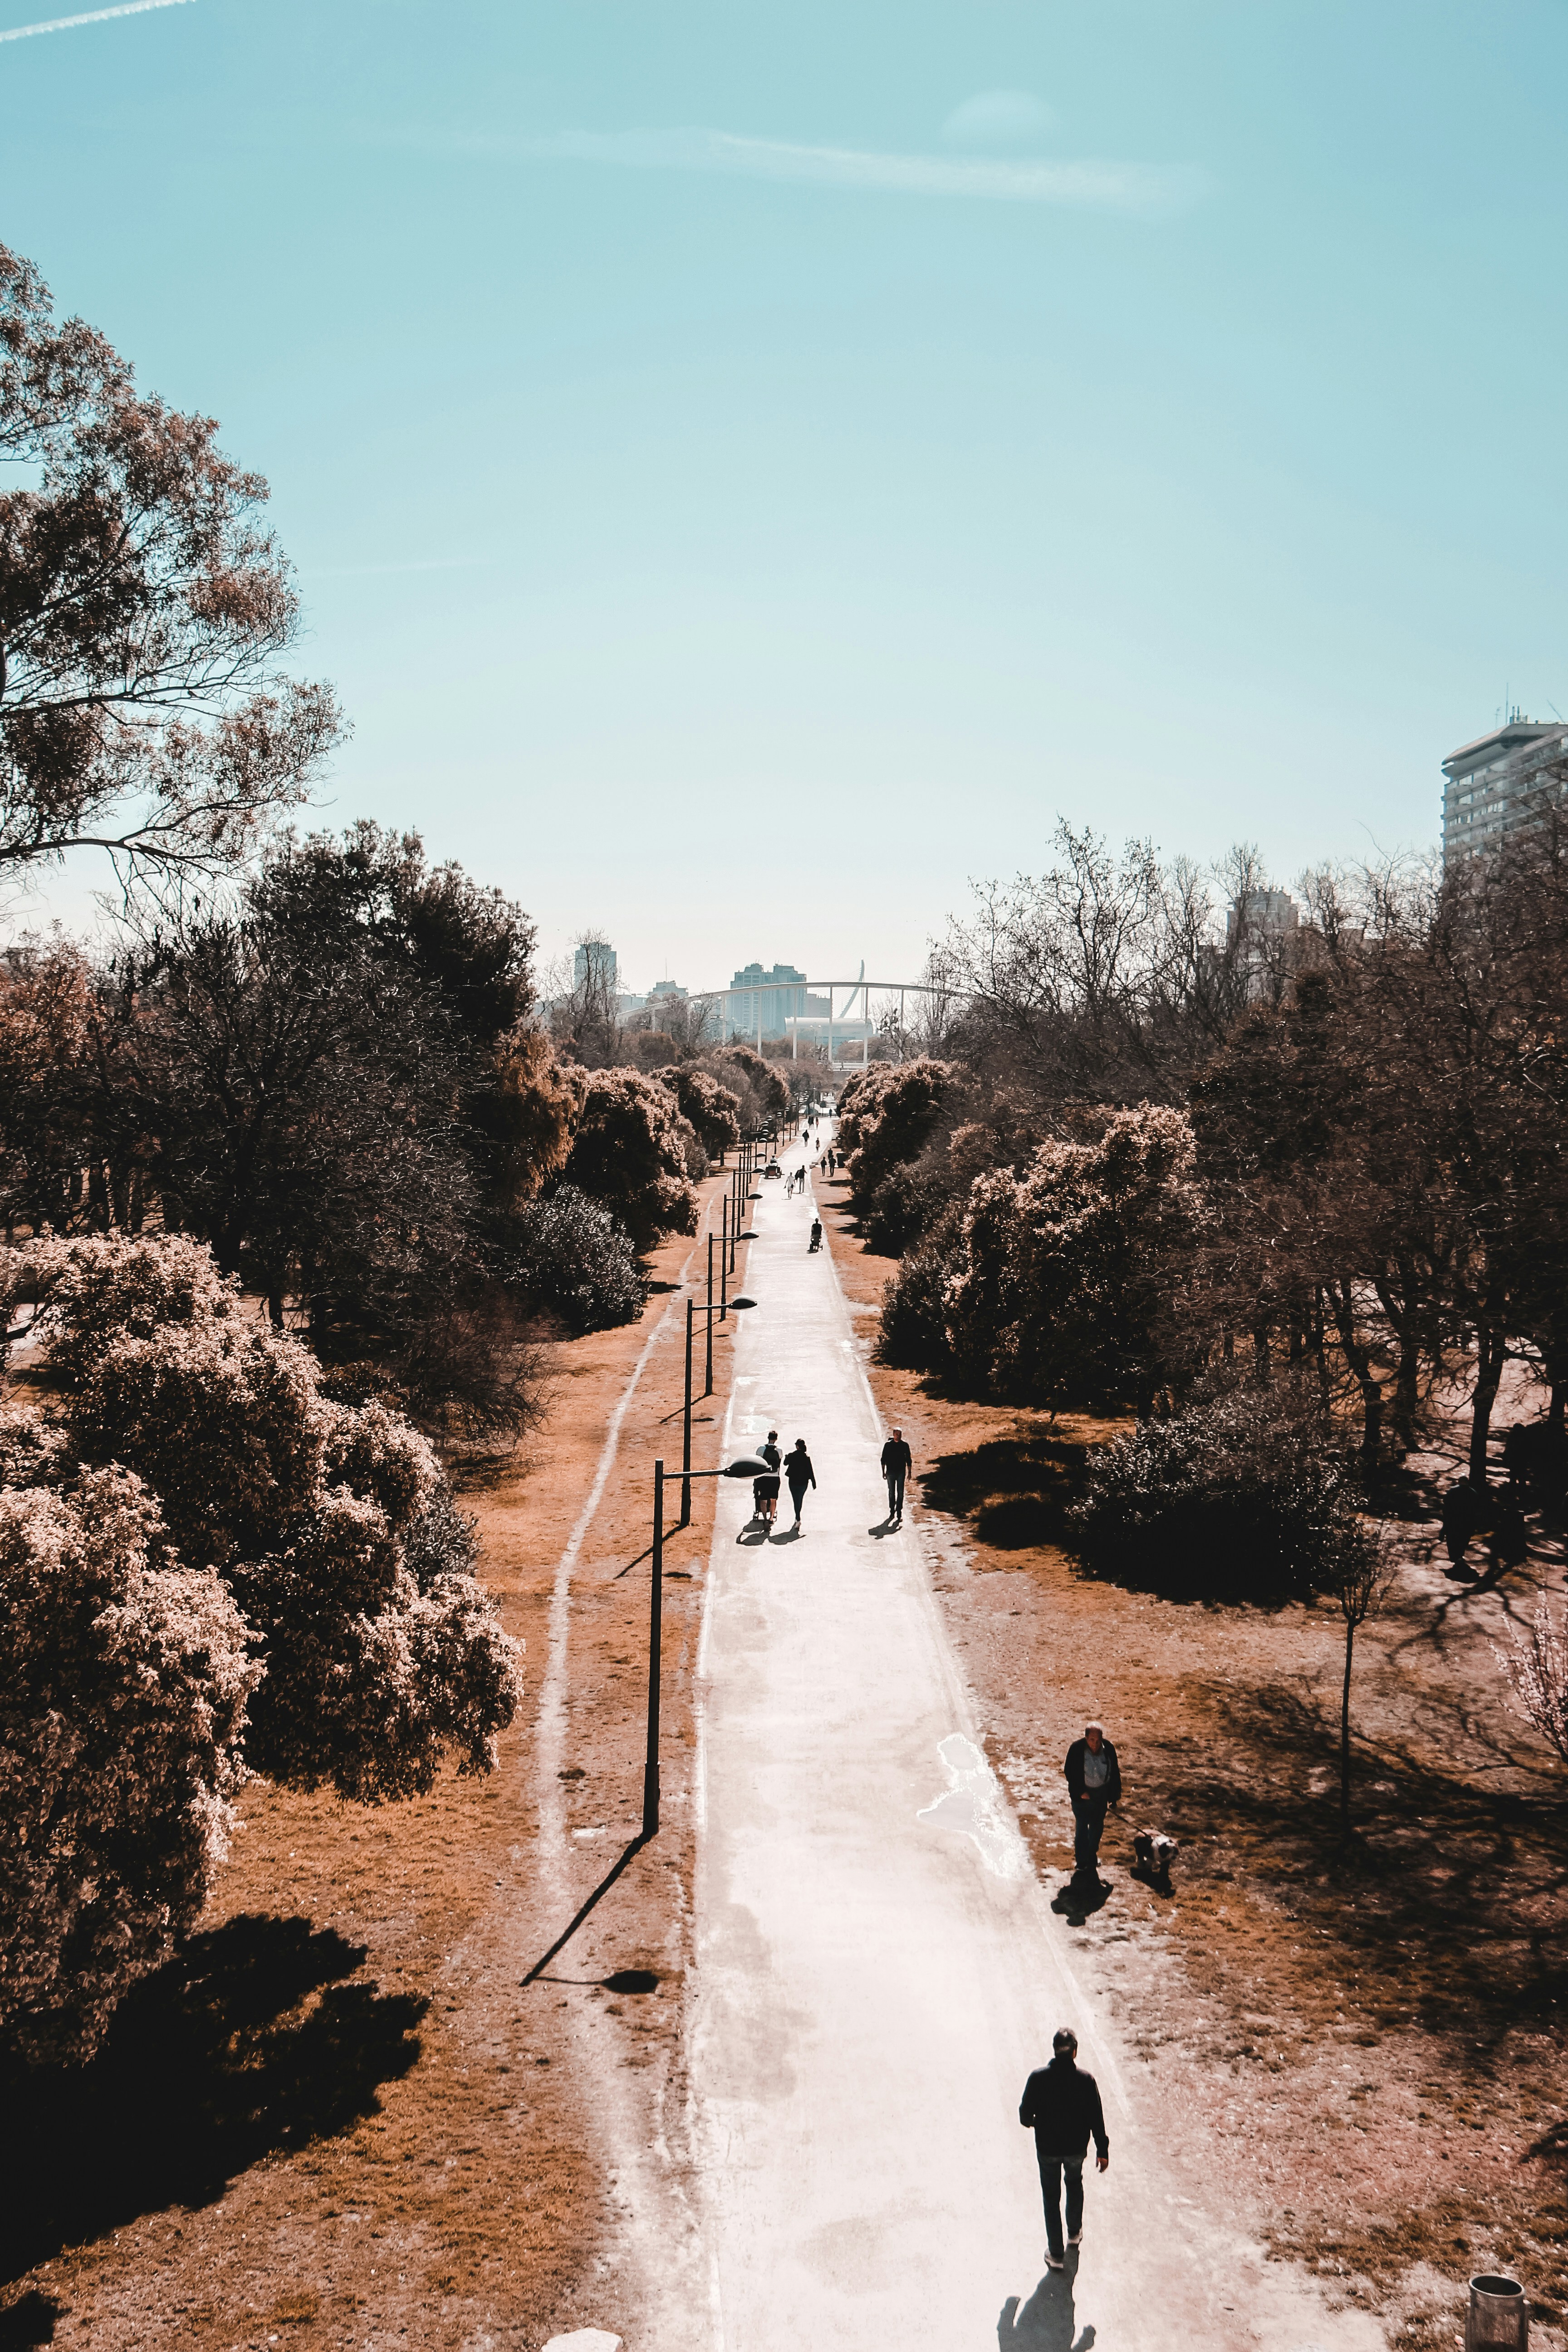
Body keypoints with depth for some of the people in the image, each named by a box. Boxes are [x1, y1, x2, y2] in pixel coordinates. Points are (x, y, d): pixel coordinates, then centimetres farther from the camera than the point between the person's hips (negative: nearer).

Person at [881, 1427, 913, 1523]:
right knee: (892, 1493, 6)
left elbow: (909, 1459, 7)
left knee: (900, 1493, -2)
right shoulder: (888, 1445, -1)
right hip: (891, 1472, 0)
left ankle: (899, 1512, 2)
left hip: (901, 1472, 0)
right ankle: (892, 1512, 14)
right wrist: (883, 1472, 1)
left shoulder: (904, 1445, 1)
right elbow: (883, 1459, 4)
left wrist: (909, 1472, 3)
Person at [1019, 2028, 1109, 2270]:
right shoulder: (1086, 2080, -18)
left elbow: (1025, 2116, -12)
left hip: (1047, 2149, -1)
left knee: (1051, 2198, 16)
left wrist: (1034, 2123, 12)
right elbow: (1097, 2119, -11)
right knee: (1075, 2184, 31)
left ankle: (1056, 2254, 21)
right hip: (1076, 2148, 1)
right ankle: (1075, 2233, 45)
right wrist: (1102, 2151, 2)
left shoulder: (1038, 2078, -19)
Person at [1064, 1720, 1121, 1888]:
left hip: (1101, 1794, 3)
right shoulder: (1076, 1749, -20)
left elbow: (1115, 1772, -1)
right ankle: (1081, 1863, 10)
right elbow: (1069, 1772, -11)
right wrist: (1079, 1792, -14)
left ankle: (1092, 1857, 40)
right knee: (1081, 1828, -1)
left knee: (1097, 1828, 18)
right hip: (1082, 1795, -3)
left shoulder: (1108, 1748, -13)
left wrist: (1115, 1795, 2)